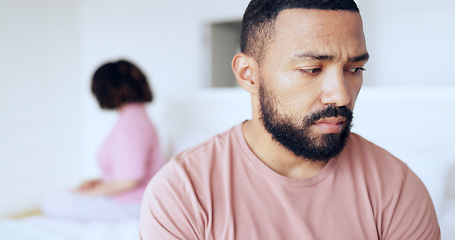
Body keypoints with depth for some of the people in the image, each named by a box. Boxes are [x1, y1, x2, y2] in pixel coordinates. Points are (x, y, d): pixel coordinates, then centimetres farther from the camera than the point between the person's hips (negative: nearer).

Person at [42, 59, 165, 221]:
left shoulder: (129, 125, -22)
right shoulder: (137, 114, 10)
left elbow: (129, 180, -27)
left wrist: (92, 192, -12)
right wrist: (98, 182, 10)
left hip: (130, 206, -11)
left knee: (52, 202, -12)